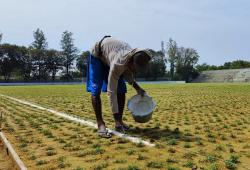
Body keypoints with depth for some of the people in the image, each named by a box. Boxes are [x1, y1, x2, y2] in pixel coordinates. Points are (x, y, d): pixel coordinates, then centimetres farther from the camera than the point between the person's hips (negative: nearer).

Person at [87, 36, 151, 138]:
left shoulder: (136, 59, -24)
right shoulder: (118, 64, -44)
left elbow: (127, 73, -2)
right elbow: (111, 92, -41)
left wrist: (136, 87, -18)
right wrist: (116, 117, -40)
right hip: (97, 55, -6)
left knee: (121, 90, -3)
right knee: (95, 90, -18)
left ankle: (119, 122, 5)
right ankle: (100, 124, -12)